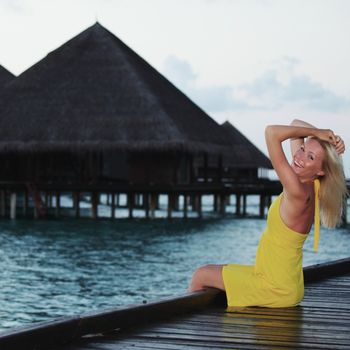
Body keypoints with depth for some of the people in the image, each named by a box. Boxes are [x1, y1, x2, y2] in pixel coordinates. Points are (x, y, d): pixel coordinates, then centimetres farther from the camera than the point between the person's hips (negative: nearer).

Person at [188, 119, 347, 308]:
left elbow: (271, 132, -31)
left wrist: (316, 133, -22)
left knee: (200, 276, 7)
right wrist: (320, 134, -8)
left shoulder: (298, 192, -29)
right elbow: (296, 125, 9)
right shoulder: (308, 186, -2)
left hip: (276, 288, -9)